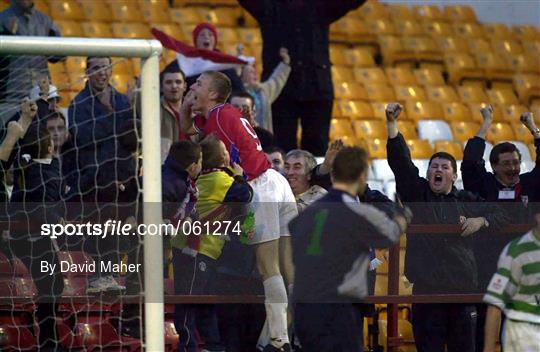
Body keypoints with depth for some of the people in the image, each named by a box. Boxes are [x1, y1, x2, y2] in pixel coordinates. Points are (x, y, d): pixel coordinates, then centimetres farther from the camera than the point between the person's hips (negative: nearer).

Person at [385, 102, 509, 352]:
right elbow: (400, 161, -4)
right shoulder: (416, 194, 7)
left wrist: (480, 221, -3)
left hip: (462, 288, 1)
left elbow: (501, 215, 17)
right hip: (426, 288, -1)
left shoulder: (467, 201, 11)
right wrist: (392, 125, -14)